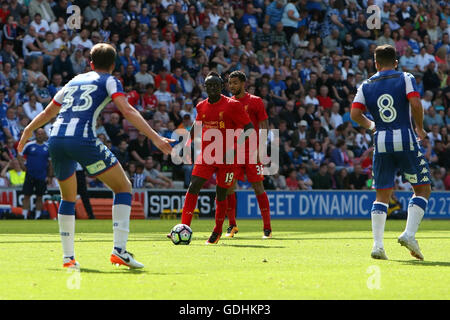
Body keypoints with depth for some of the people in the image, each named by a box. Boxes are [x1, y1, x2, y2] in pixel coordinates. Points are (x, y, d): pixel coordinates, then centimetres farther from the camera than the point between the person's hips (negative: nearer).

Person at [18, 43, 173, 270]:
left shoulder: (74, 81, 28)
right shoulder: (109, 81, 12)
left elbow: (49, 111, 39)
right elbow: (127, 111, -4)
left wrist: (28, 131, 55)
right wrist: (155, 138, -10)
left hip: (55, 140, 6)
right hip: (82, 140, -6)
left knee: (68, 197, 25)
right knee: (123, 188, 6)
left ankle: (68, 257, 21)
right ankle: (119, 249, -8)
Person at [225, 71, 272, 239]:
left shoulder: (255, 101, 1)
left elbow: (264, 126, -2)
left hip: (252, 151, -4)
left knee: (258, 187, -3)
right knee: (228, 187, -4)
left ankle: (267, 228, 1)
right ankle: (232, 225, 8)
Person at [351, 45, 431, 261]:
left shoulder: (366, 85, 10)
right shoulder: (405, 78, 2)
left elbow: (355, 114, 2)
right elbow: (415, 104, -12)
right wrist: (420, 128, 3)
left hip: (381, 142, 3)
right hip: (405, 139, -3)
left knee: (382, 195, 8)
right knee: (423, 189, 9)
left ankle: (377, 244, -3)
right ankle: (409, 233, -8)